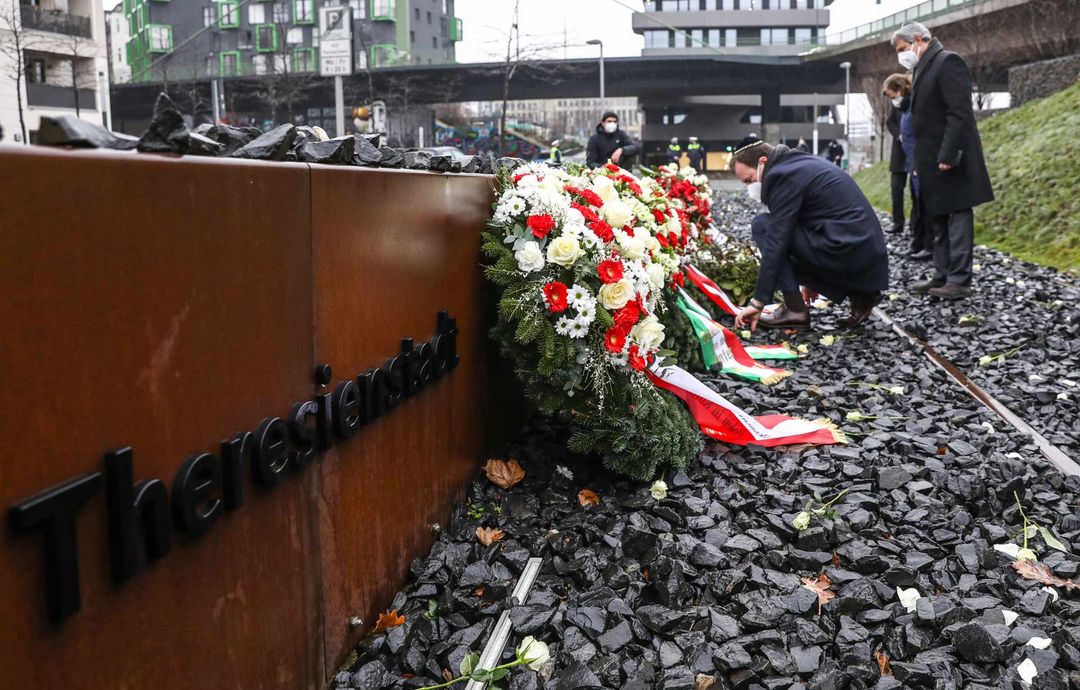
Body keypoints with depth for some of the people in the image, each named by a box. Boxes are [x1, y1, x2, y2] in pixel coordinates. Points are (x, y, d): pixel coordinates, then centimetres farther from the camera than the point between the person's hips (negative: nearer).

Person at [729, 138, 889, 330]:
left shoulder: (784, 175, -11)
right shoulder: (800, 163, 19)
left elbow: (775, 243, -14)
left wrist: (758, 302, -10)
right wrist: (812, 282, 36)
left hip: (847, 253, -10)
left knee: (762, 226, -5)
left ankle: (795, 310, -3)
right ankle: (858, 294, 14)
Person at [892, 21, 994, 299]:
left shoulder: (948, 61, -12)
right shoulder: (924, 67, 16)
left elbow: (959, 113, -19)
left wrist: (948, 156, -23)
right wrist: (920, 162, 12)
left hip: (950, 161, -9)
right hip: (933, 162, 10)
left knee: (957, 217, -6)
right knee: (939, 221, 13)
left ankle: (959, 280, -4)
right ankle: (942, 275, 20)